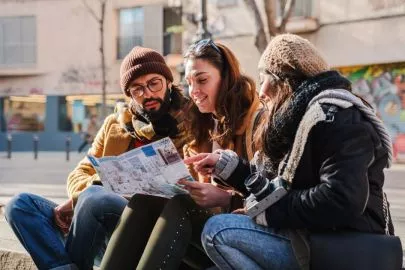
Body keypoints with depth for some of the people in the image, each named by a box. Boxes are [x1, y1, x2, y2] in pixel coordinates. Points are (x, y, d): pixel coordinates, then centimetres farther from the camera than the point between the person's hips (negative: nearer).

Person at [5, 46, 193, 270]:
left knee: (94, 198, -33)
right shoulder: (115, 125, 18)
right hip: (103, 236, 6)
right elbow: (78, 177, 16)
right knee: (21, 205, -10)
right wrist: (100, 184, -10)